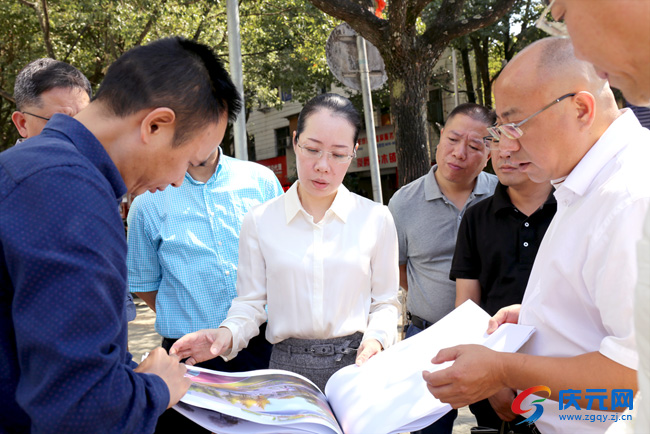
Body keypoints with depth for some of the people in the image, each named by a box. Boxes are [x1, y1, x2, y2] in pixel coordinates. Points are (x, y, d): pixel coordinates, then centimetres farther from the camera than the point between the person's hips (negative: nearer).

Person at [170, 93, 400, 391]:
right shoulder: (260, 221, 1)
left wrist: (376, 338, -12)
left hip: (357, 366, 1)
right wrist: (228, 333, -15)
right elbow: (251, 302, 4)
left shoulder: (376, 219, 2)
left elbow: (385, 302, 7)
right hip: (287, 367, 0)